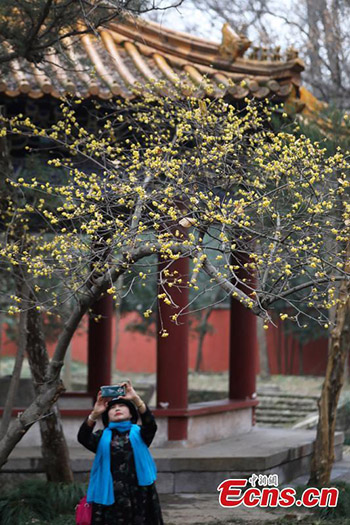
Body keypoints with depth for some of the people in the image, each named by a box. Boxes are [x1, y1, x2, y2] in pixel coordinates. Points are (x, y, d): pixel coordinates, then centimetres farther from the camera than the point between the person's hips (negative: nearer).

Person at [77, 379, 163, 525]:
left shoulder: (138, 434, 11)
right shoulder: (103, 437, 12)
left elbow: (150, 424, -11)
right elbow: (83, 438, -8)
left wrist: (136, 398, -25)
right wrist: (94, 414, -25)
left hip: (139, 498, 0)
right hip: (110, 499, 0)